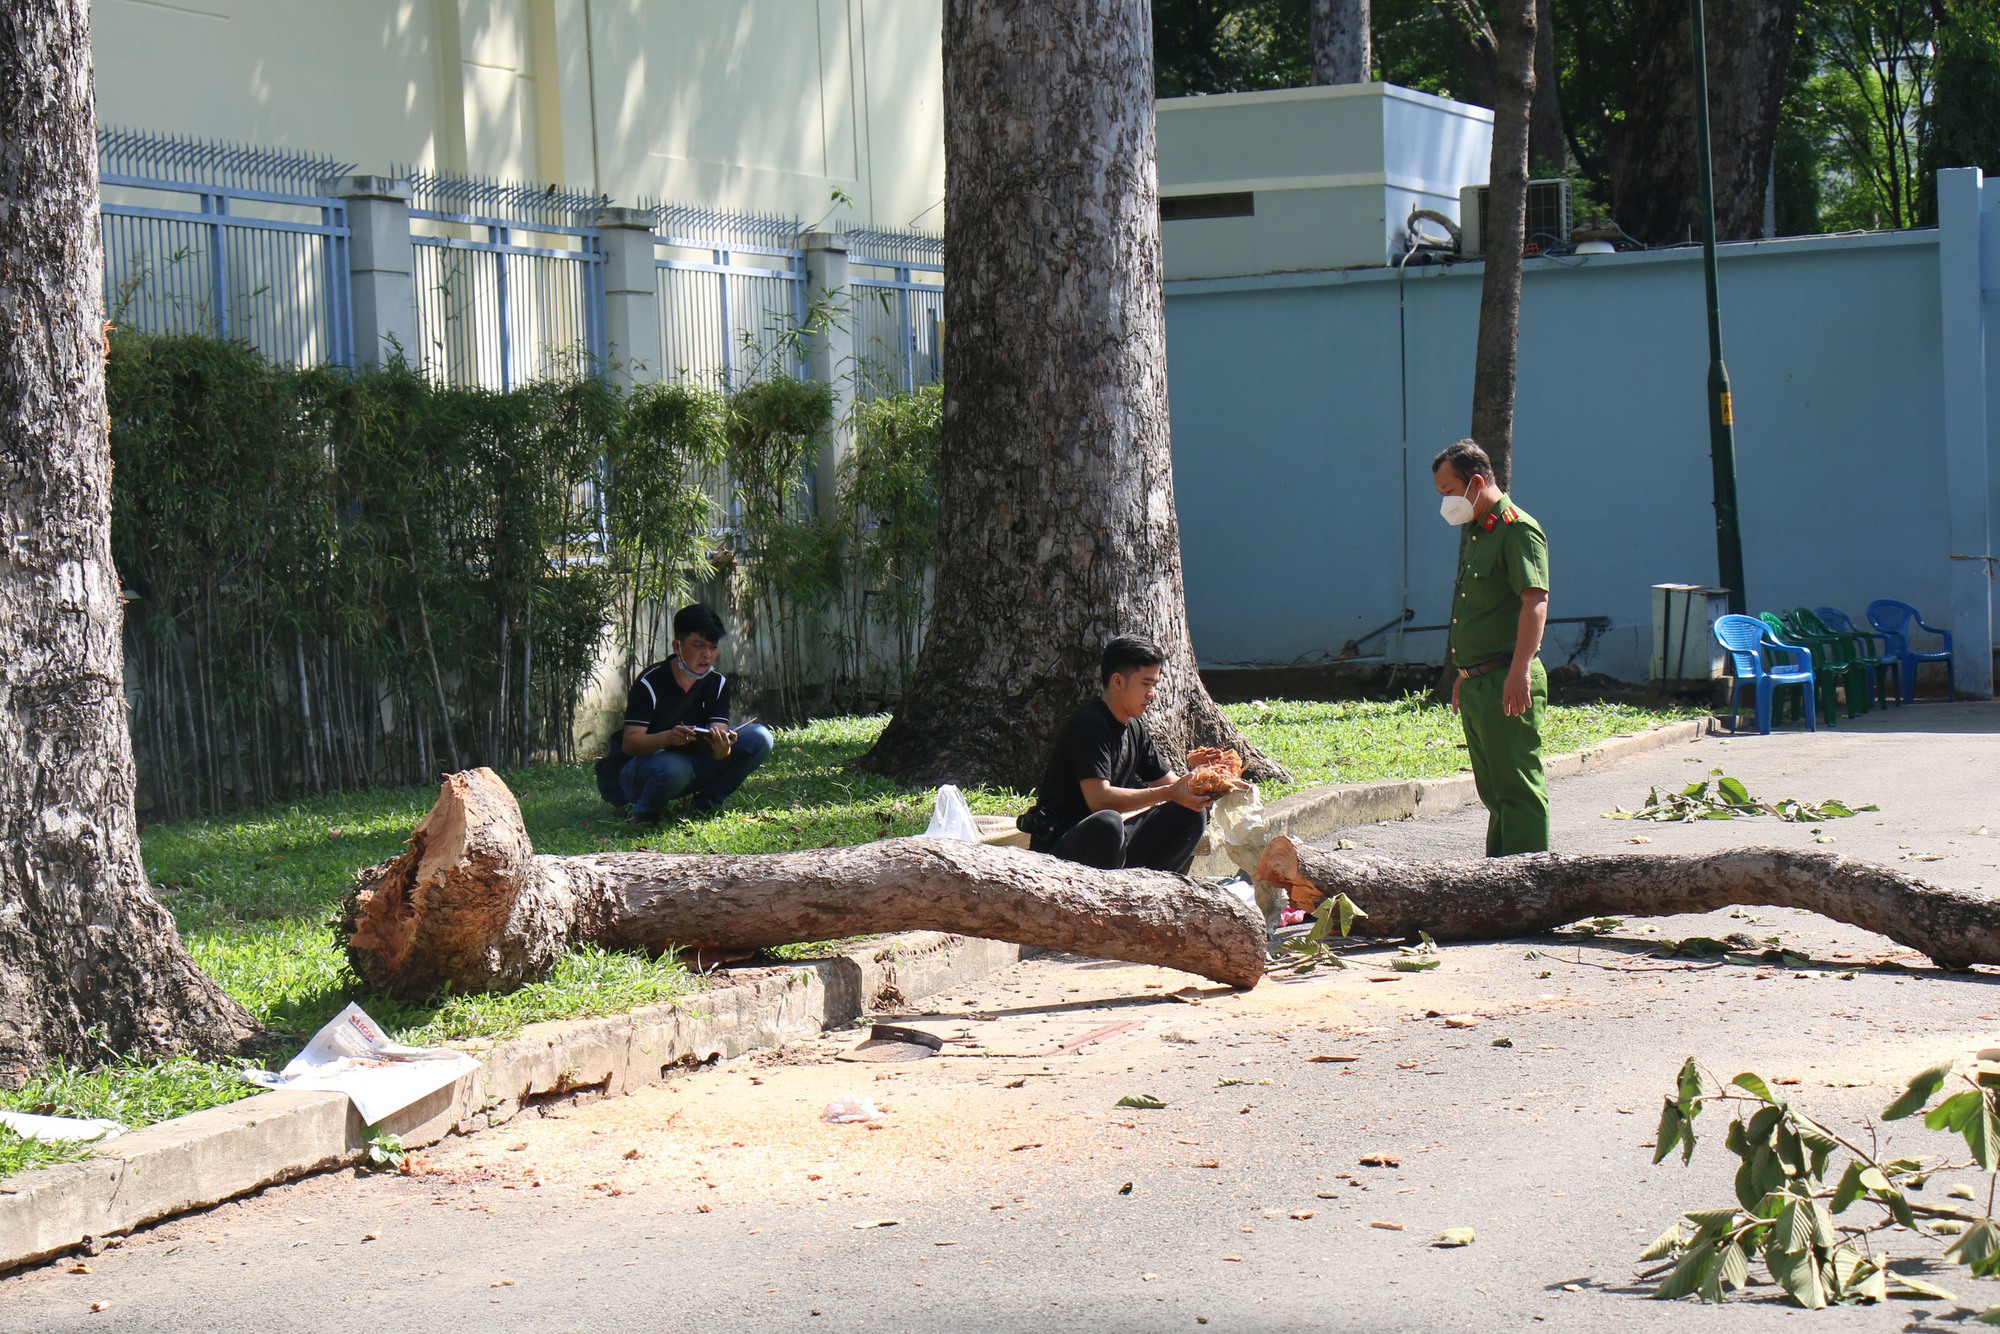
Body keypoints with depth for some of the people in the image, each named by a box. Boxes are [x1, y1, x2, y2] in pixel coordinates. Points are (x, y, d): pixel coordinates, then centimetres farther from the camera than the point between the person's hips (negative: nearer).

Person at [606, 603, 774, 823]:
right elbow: (629, 743, -23)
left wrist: (722, 748, -38)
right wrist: (668, 738, -43)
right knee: (673, 768, -43)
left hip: (693, 766, 5)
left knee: (760, 738, -12)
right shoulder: (650, 682, -16)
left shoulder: (718, 683, -1)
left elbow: (719, 736, -12)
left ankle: (707, 802, -1)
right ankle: (646, 811, -10)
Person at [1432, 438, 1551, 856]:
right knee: (1493, 791, 15)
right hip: (1476, 683, 10)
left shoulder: (1518, 530, -12)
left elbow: (1535, 602, -22)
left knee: (1518, 790, -7)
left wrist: (1519, 672, -29)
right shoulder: (1473, 534, 18)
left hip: (1507, 685, -10)